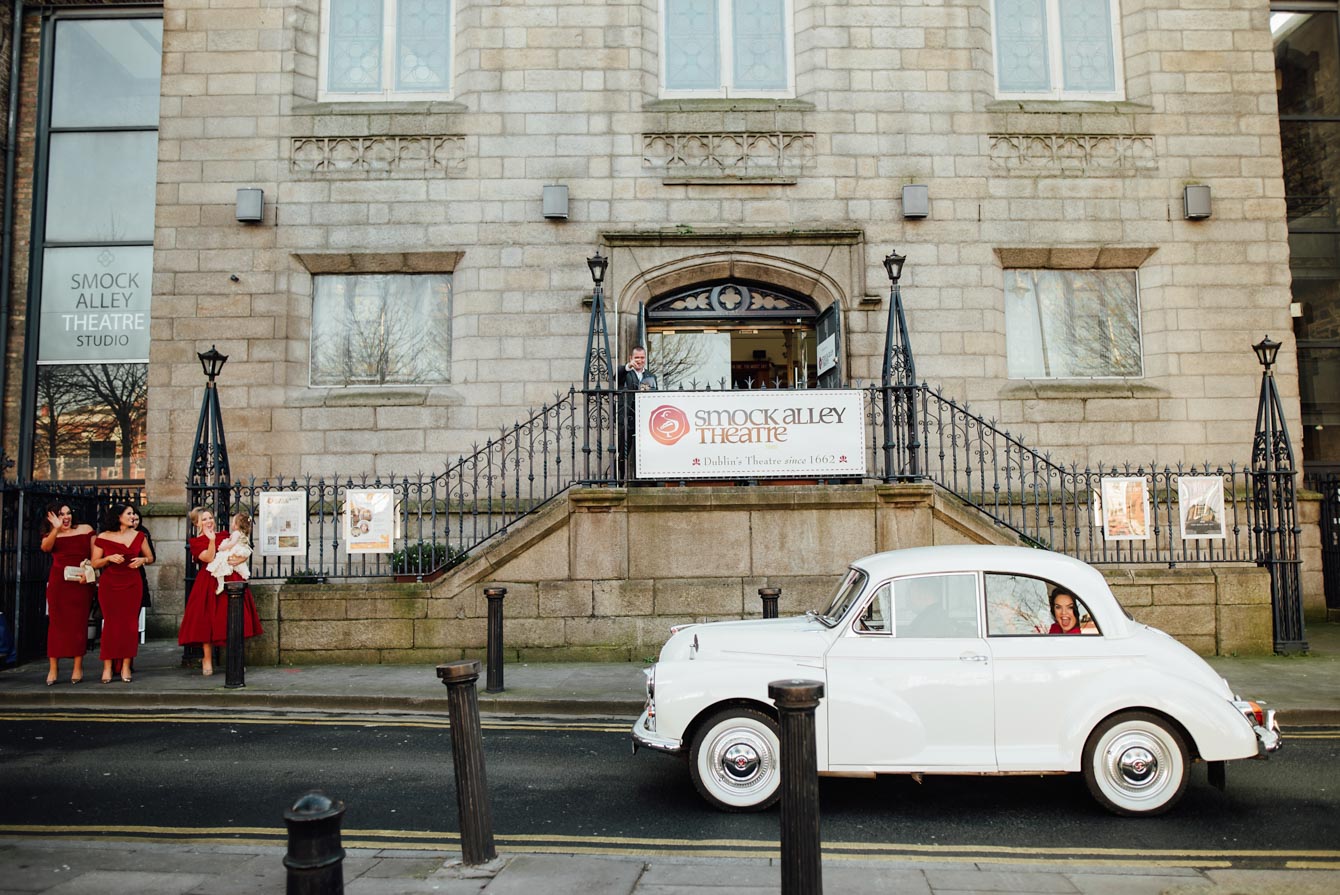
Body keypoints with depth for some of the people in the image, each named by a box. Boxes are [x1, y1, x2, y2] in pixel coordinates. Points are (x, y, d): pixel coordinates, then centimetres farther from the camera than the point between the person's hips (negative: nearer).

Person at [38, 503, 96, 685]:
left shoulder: (86, 530, 9)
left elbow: (95, 555, 6)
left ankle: (78, 668, 3)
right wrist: (56, 529, -25)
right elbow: (45, 547, -12)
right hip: (58, 582, 1)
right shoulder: (51, 535, 11)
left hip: (81, 582, -1)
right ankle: (53, 668, 3)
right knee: (56, 622, 0)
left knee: (78, 623, 0)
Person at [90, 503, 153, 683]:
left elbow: (150, 557, 16)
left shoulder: (138, 536, 8)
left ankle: (126, 667, 4)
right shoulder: (103, 538, 2)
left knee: (130, 624, -2)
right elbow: (94, 563, 4)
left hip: (132, 585, 2)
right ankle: (107, 667, 2)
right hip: (109, 585, -2)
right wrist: (109, 558, -13)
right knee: (110, 623, -4)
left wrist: (142, 560, -5)